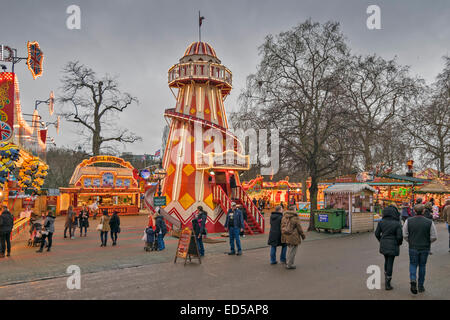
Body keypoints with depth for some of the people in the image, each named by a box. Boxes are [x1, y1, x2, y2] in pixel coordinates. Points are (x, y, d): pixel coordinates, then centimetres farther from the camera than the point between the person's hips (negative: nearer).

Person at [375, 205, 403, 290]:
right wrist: (399, 243, 6)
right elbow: (400, 236, -15)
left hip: (383, 245, 4)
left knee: (387, 261, 24)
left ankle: (386, 279, 31)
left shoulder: (381, 222, -4)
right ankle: (387, 284, 10)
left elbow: (377, 233, 1)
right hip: (393, 246, -4)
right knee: (390, 263, 4)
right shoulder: (397, 224, -15)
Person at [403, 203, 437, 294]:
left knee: (413, 264, 12)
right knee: (422, 266, 14)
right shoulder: (429, 222, -10)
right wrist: (427, 242, 13)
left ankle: (413, 280, -11)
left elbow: (405, 235, -5)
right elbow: (434, 237, -7)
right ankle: (421, 286, 22)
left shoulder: (408, 221, -8)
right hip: (425, 248, 0)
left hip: (413, 247, 0)